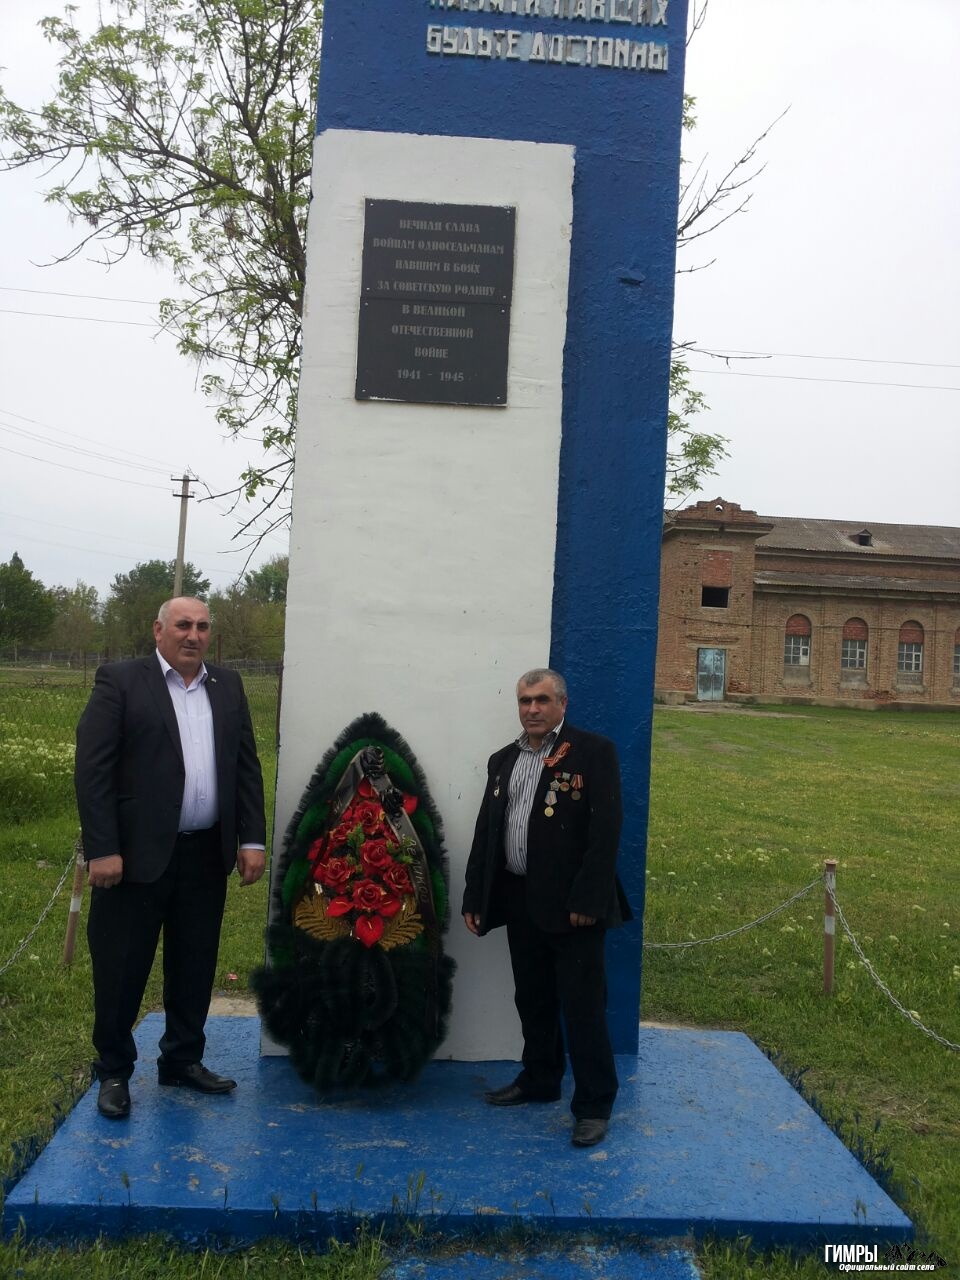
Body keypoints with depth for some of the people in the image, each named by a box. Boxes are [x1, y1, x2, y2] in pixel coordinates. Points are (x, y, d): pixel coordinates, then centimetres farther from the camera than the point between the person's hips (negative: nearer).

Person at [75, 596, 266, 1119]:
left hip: (206, 855, 5)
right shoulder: (120, 681, -4)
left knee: (195, 967, 14)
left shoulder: (228, 686, 10)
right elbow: (93, 768, -9)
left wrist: (252, 839, 3)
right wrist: (101, 850, -15)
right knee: (121, 969, 7)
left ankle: (183, 1059, 31)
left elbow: (246, 767, 11)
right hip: (137, 853, -4)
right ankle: (113, 1071, 24)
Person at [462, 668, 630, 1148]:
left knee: (582, 1005, 0)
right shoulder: (503, 760, 13)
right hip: (520, 901, 7)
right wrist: (475, 898, 10)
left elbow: (605, 829, -14)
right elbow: (485, 832, 14)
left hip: (570, 904, -6)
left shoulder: (593, 751, -7)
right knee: (533, 1000, 19)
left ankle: (594, 1106, 13)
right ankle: (539, 1080, 36)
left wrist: (586, 899, -19)